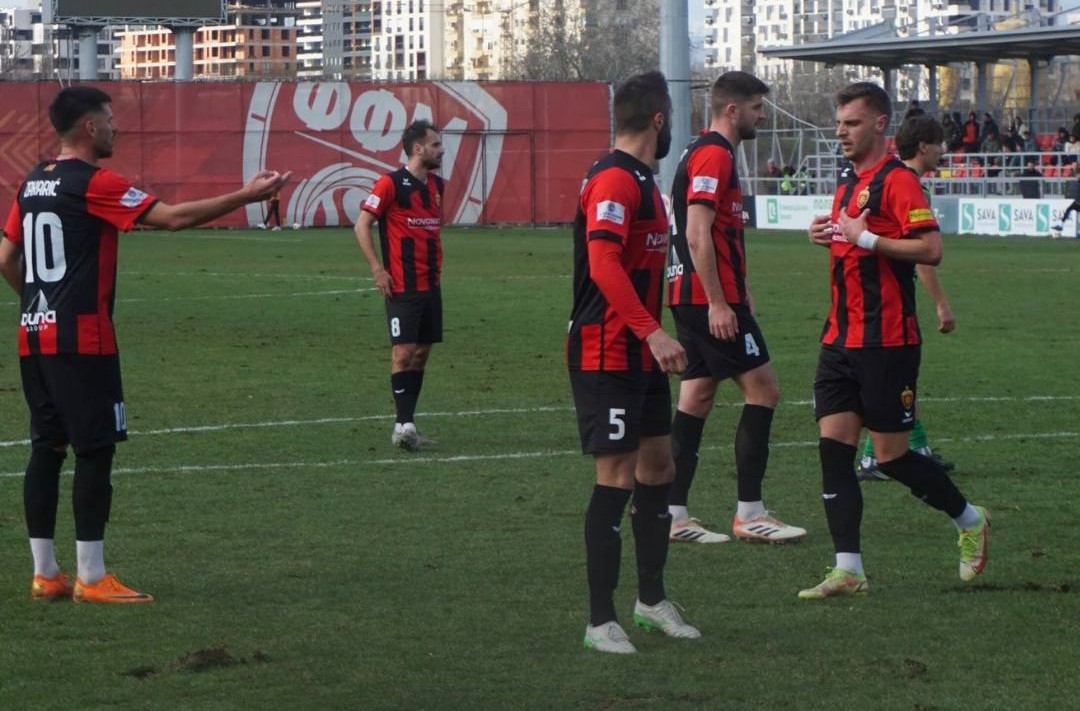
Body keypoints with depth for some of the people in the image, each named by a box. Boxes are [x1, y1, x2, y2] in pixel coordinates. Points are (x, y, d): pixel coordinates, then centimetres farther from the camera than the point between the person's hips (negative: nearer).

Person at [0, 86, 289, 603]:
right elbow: (173, 217, -16)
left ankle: (44, 573, 13)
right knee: (96, 450, -3)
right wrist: (245, 196, -11)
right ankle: (91, 578, -3)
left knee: (46, 449, 11)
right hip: (82, 339, -8)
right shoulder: (93, 184, -11)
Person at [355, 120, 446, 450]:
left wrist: (436, 262, 16)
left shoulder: (437, 185, 11)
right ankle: (404, 424, -9)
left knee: (421, 352, 8)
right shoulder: (391, 184, -10)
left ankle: (406, 425, 13)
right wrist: (377, 269, -15)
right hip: (402, 286, -7)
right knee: (403, 352, -11)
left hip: (431, 284, 7)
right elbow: (362, 225, -9)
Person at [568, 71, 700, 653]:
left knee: (658, 465, 15)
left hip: (639, 354, 10)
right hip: (606, 356, -10)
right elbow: (602, 264, -28)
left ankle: (652, 598, 27)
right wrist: (653, 331, -33)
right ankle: (600, 621, -4)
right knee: (616, 476, -8)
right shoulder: (615, 180, -17)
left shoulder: (640, 180, 16)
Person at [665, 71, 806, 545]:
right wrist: (718, 303, -22)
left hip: (691, 296, 10)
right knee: (762, 391, -6)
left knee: (697, 397, 9)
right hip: (710, 298, -10)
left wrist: (735, 292, 24)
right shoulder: (714, 155, -13)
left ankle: (673, 514, 8)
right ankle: (749, 514, -5)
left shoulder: (703, 153, 19)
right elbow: (697, 235, -21)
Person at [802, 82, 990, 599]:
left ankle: (970, 522, 22)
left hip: (886, 341, -8)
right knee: (834, 446, -2)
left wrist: (864, 238, -21)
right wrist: (830, 236, 8)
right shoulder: (850, 182, 16)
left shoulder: (897, 180, -12)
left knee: (891, 455, -1)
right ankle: (848, 571, -1)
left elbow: (930, 248, -21)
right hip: (841, 338, 8)